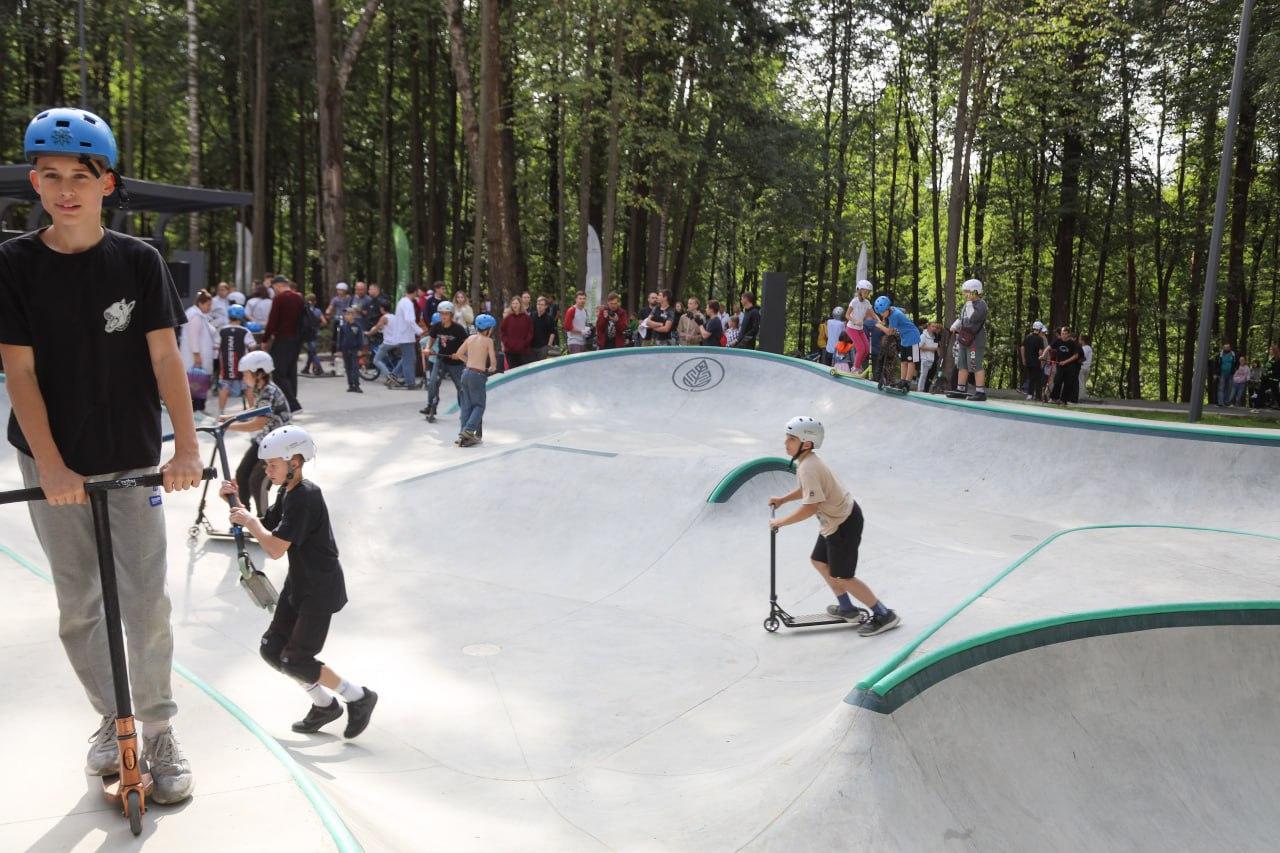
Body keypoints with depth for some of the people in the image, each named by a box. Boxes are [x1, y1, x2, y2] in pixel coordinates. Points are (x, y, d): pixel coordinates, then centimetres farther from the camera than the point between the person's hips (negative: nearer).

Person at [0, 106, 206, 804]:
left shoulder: (138, 261, -4)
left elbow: (165, 357, -7)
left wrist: (186, 447, -16)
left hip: (133, 460, -1)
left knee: (146, 605, 0)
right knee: (78, 608, 12)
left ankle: (160, 732, 17)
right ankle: (111, 718, 31)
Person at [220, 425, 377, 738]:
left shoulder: (305, 496, -23)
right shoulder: (287, 493, 7)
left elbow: (275, 548, -27)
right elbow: (264, 529, 15)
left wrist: (249, 520, -13)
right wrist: (237, 503, 3)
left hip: (321, 588, -10)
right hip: (298, 584, 10)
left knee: (296, 661, -5)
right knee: (272, 649, 11)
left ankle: (359, 697, 11)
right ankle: (324, 705, 25)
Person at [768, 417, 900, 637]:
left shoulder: (808, 468, -27)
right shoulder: (807, 460, 4)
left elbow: (810, 507, -30)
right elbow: (807, 489, 22)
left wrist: (781, 522, -21)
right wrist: (783, 499, 15)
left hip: (843, 524, -10)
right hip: (838, 518, 10)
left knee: (841, 577, 0)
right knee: (819, 561, 22)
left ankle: (884, 615, 9)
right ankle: (847, 608, 34)